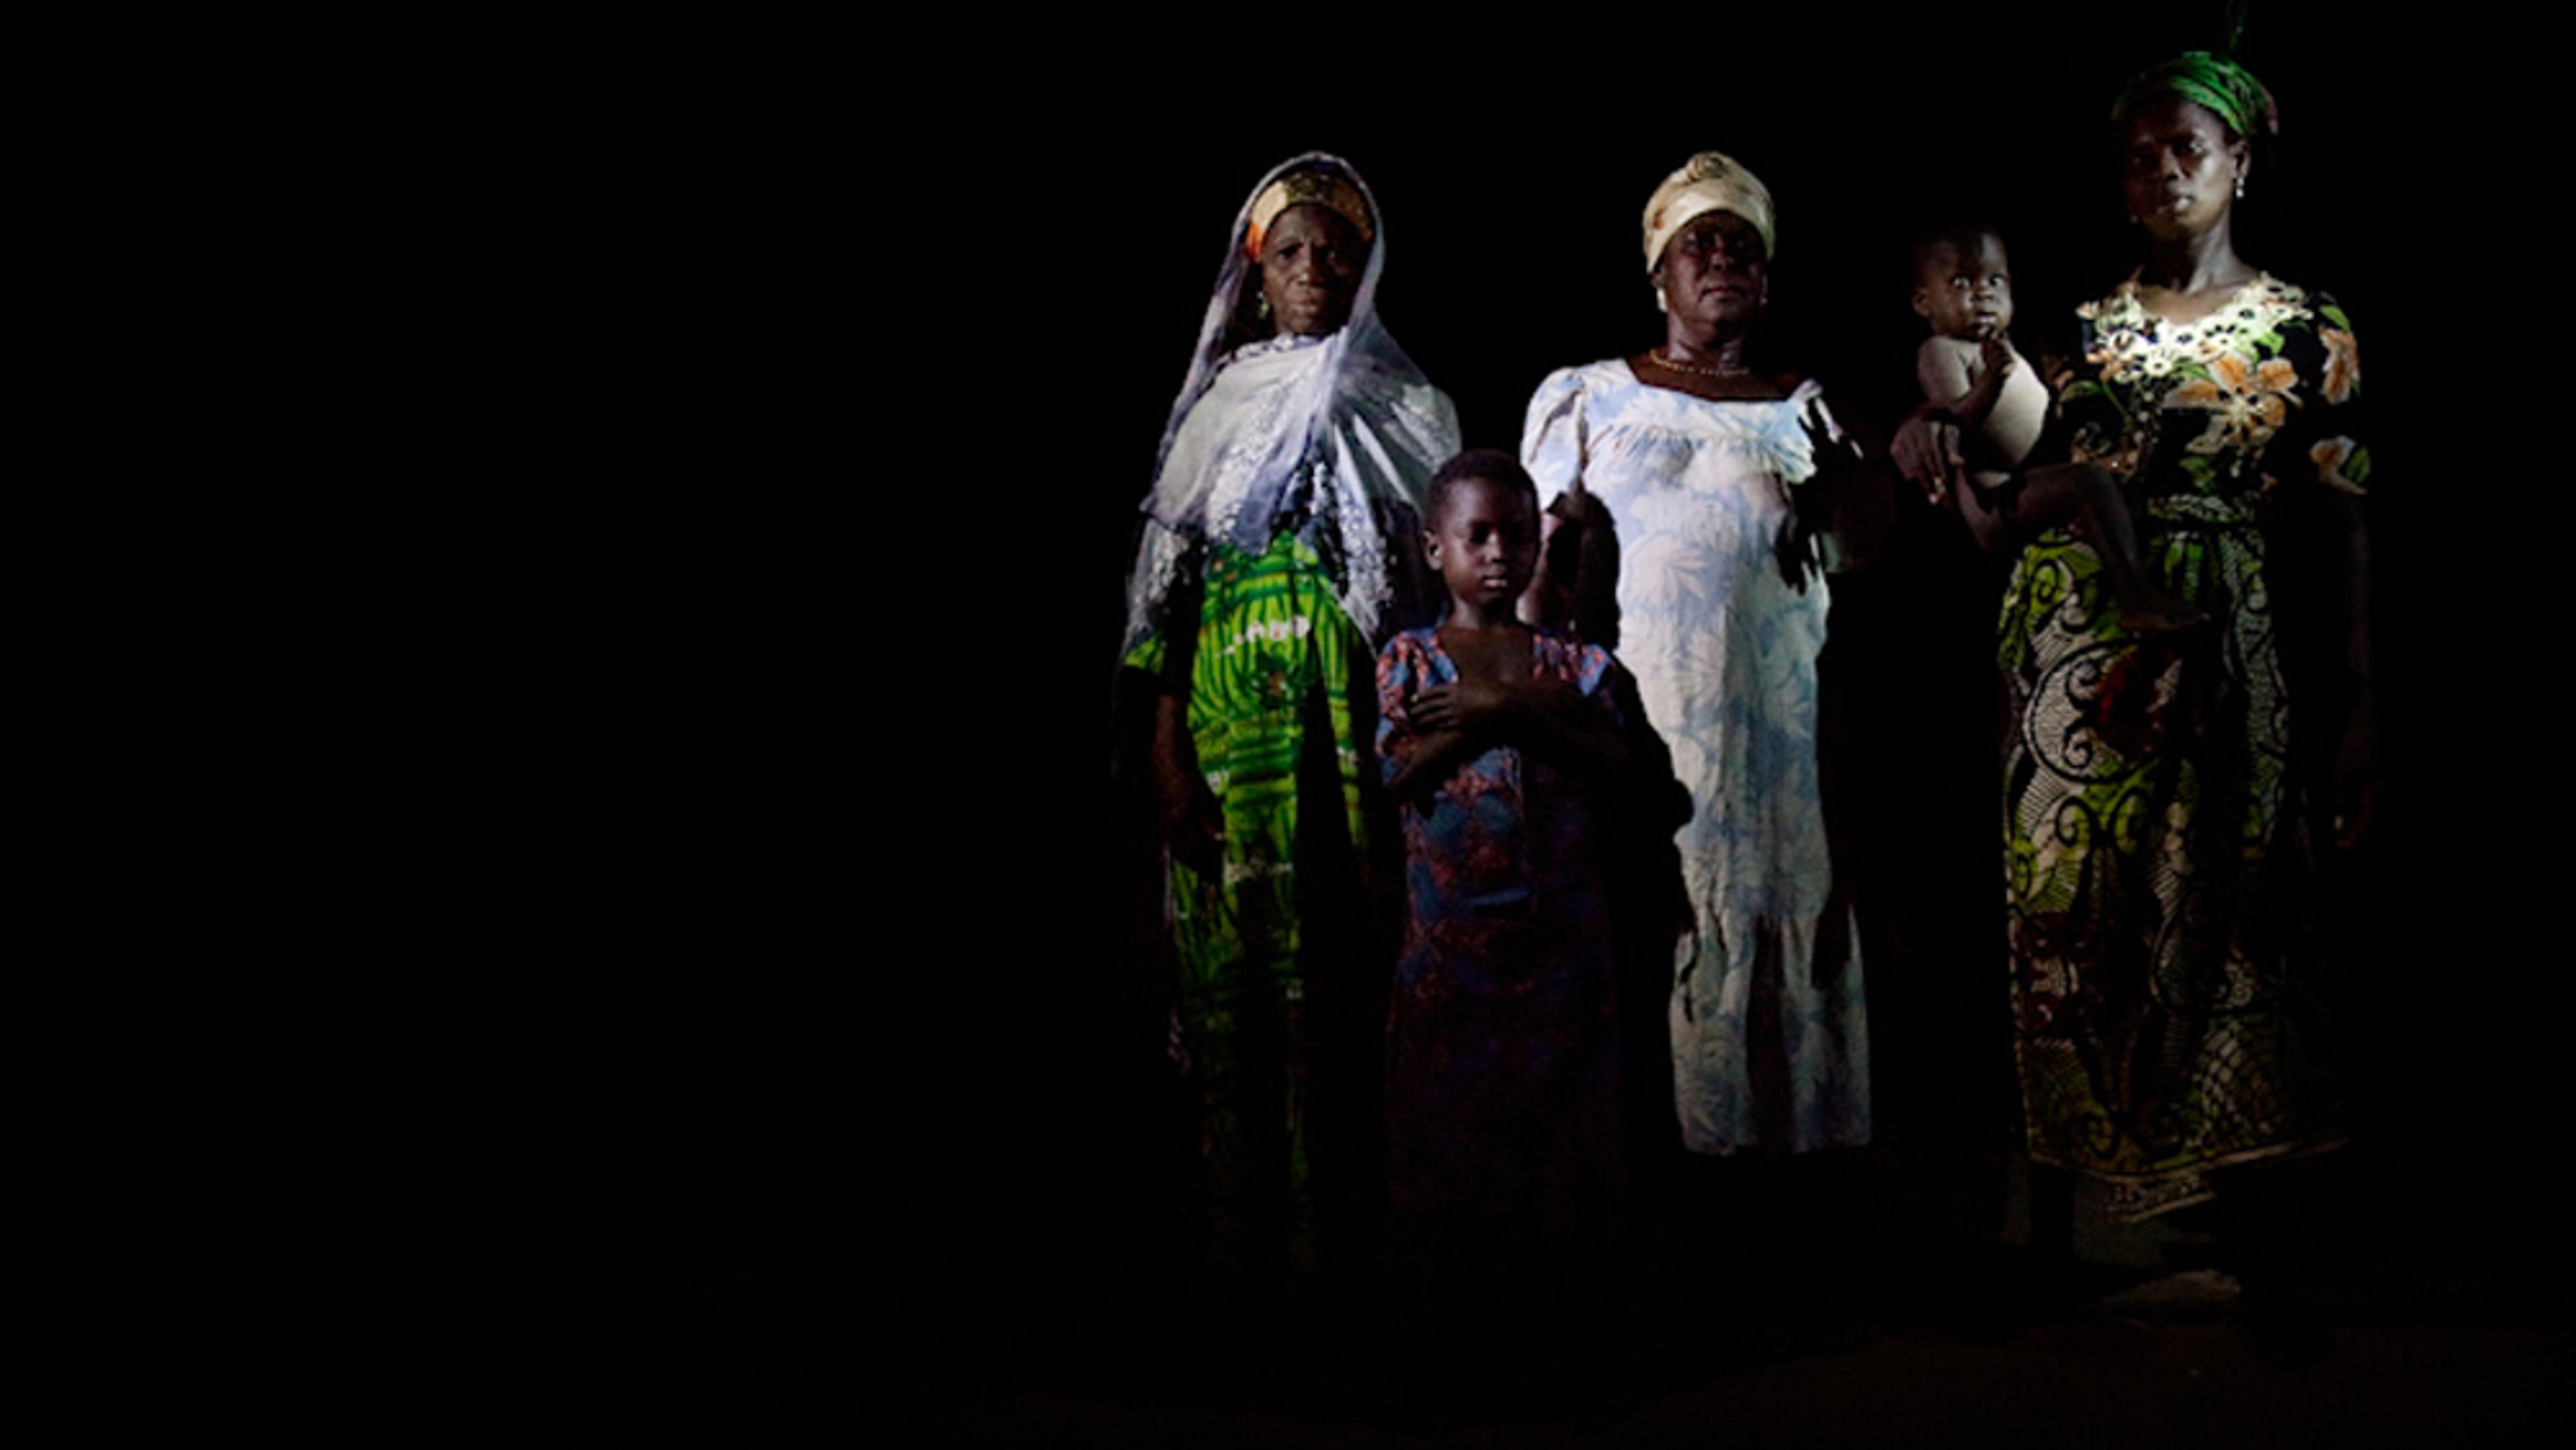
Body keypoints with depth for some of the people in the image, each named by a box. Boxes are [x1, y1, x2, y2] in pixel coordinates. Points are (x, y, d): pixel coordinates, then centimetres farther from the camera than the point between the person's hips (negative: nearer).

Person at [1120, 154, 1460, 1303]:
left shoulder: (1409, 409, 10)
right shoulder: (1217, 407, 10)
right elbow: (1167, 580, 6)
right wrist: (1165, 746, -2)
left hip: (1366, 723, 0)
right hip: (1236, 723, 0)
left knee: (1357, 985, -2)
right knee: (1239, 982, 0)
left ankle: (1354, 1247, 7)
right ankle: (1252, 1261, 8)